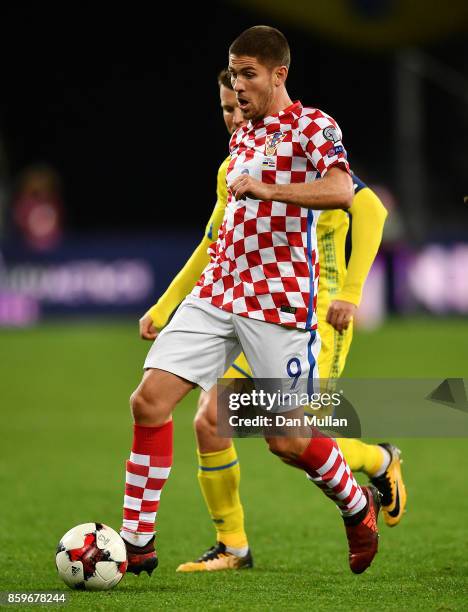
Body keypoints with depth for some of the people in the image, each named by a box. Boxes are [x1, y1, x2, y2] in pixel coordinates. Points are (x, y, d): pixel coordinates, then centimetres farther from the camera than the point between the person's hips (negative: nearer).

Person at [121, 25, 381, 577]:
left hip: (279, 301, -7)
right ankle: (136, 543, -3)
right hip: (217, 292, 7)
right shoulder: (241, 138, 18)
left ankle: (358, 507, 26)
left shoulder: (312, 127, -5)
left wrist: (267, 188, -33)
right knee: (149, 399, -8)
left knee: (287, 440, -4)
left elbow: (342, 191, -24)